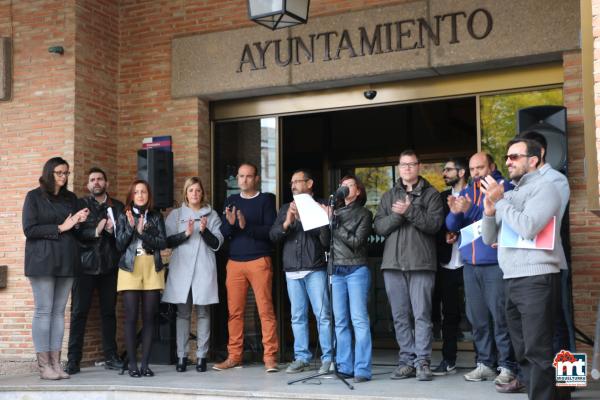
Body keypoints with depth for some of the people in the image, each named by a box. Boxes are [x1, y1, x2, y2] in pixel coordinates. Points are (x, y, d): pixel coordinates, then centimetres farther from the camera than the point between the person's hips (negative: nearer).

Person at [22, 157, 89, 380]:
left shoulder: (71, 198, 16)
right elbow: (29, 229, -7)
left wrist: (79, 222, 0)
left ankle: (55, 363, 5)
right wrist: (60, 228, -10)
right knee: (43, 311, -6)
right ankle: (44, 365, -3)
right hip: (42, 261, -5)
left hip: (66, 261, 5)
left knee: (59, 311, 3)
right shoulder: (34, 197, 2)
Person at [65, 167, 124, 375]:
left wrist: (113, 230, -11)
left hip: (109, 266, 2)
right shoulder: (80, 204, 7)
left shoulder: (117, 206, 13)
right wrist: (95, 232, -17)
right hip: (85, 265, -2)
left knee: (109, 311, 5)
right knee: (79, 312, -4)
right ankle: (73, 360, -2)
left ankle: (111, 357, 11)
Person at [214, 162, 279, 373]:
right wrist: (230, 223, -14)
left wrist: (246, 226, -20)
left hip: (259, 262, -3)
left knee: (265, 310, -6)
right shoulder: (231, 201, 15)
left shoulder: (266, 200, 4)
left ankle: (270, 357, -2)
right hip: (234, 262, 4)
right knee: (234, 311, 4)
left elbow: (270, 231, -7)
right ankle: (234, 357, 11)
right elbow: (223, 233, 7)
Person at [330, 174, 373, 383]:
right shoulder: (335, 211, 16)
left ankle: (362, 369, -11)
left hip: (356, 270, -5)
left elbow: (356, 241, -9)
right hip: (336, 271, 5)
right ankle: (344, 367, 10)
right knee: (340, 321, 5)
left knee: (359, 320, -10)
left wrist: (335, 223, -10)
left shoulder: (364, 214, 4)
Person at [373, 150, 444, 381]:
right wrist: (397, 215, -8)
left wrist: (410, 211, -13)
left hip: (421, 263, -3)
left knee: (421, 314, -6)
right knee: (400, 316, 5)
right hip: (393, 263, 4)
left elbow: (434, 223, -6)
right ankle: (407, 361, 11)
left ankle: (422, 362, -1)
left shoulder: (430, 194, 7)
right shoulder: (389, 196, 18)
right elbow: (379, 227, 8)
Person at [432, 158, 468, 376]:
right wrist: (445, 235, -8)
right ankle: (448, 361, 15)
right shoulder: (442, 197, 14)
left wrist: (457, 233, -14)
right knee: (449, 314, 9)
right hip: (447, 264, 5)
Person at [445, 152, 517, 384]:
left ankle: (507, 366, -3)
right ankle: (485, 363, 14)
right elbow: (452, 225, 11)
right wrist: (455, 212, -11)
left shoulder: (503, 187, 0)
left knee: (500, 315, -9)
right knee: (477, 317, 6)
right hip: (471, 264, 6)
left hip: (495, 263, -6)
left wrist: (470, 210, -26)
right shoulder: (466, 192, 18)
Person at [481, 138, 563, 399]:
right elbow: (489, 238, 15)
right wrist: (489, 210, -2)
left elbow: (528, 228, -18)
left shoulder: (543, 188, -3)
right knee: (523, 352, 11)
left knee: (537, 351, -9)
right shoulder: (508, 195, 18)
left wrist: (500, 201, -10)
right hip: (511, 280, 8)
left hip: (536, 279, -8)